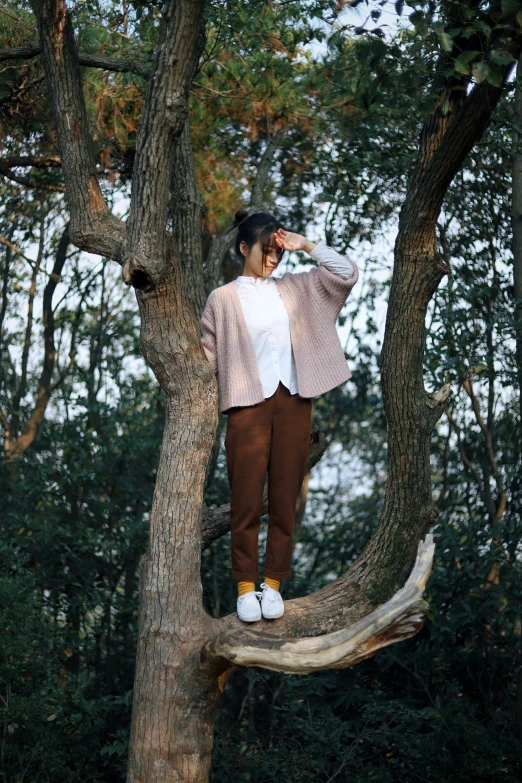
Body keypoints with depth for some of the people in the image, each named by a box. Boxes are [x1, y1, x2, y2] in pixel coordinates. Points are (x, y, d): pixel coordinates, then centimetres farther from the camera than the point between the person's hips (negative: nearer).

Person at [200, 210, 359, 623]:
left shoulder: (294, 288, 11)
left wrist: (307, 244, 1)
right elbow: (208, 356, 5)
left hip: (293, 403, 3)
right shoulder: (222, 299, 3)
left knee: (285, 499, 4)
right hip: (249, 406, -3)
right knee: (246, 500, -1)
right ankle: (246, 586, 7)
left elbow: (347, 273, 8)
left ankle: (273, 584, 12)